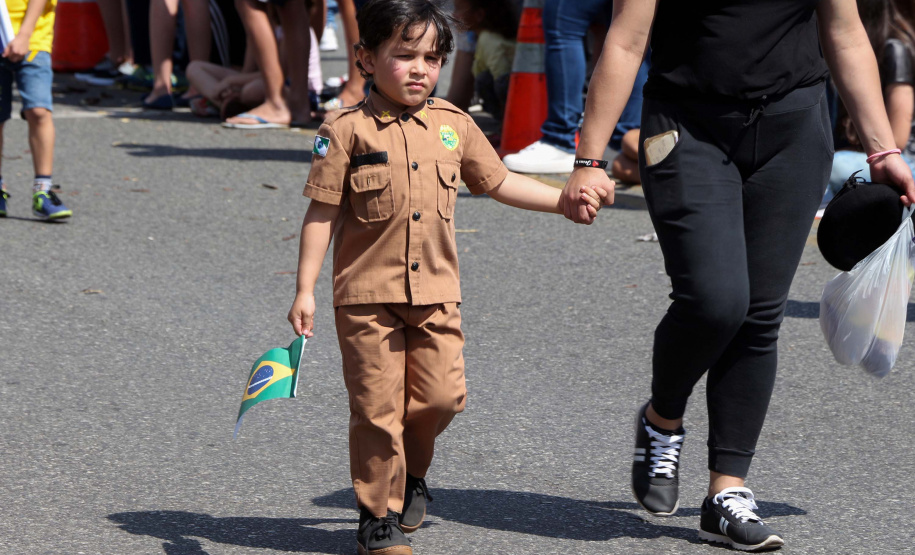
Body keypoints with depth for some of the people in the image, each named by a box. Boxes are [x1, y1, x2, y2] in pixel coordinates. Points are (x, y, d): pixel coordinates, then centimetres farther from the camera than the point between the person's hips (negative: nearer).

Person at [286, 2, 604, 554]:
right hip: (368, 296, -4)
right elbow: (322, 212, -4)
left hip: (437, 294, 4)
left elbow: (498, 181, 22)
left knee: (441, 395, 0)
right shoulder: (348, 130, -6)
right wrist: (304, 291, -8)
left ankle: (410, 473, 30)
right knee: (377, 407, -2)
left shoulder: (454, 126, 7)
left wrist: (565, 200, 18)